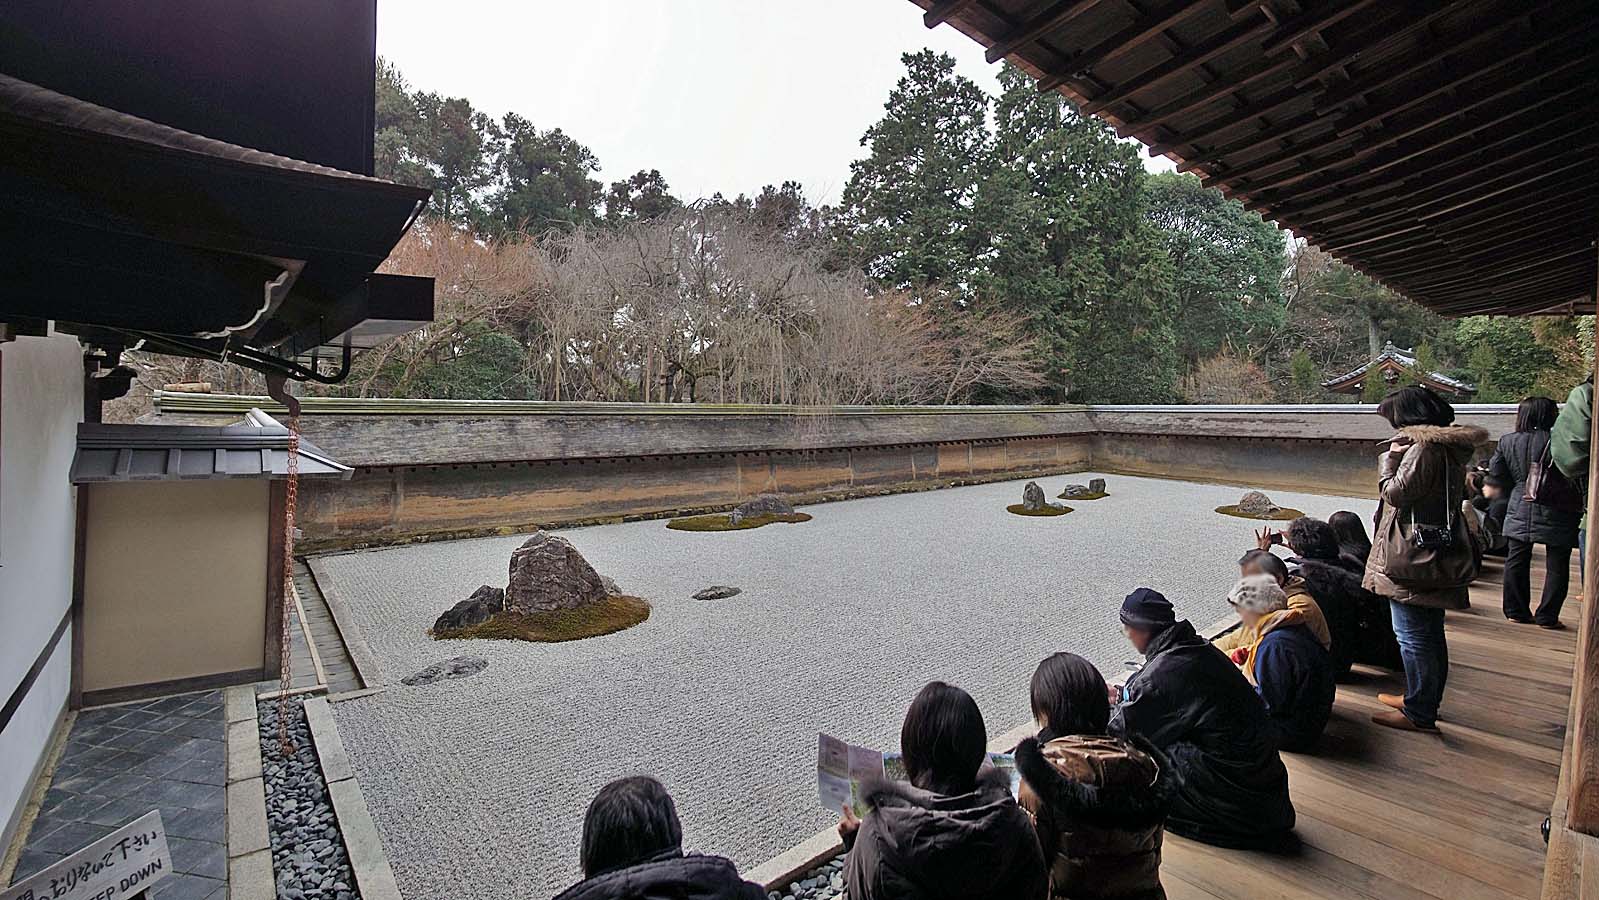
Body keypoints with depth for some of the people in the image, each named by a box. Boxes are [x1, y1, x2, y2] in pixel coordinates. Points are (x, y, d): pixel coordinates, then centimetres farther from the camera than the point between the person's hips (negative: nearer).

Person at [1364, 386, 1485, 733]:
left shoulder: (1422, 449, -18)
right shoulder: (1449, 447, 12)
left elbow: (1395, 493, -18)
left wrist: (1388, 460, -4)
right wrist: (1398, 457, 6)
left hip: (1412, 559, -10)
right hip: (1437, 558, 10)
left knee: (1412, 636, -1)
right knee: (1430, 635, 20)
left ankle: (1419, 713, 8)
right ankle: (1426, 701, 33)